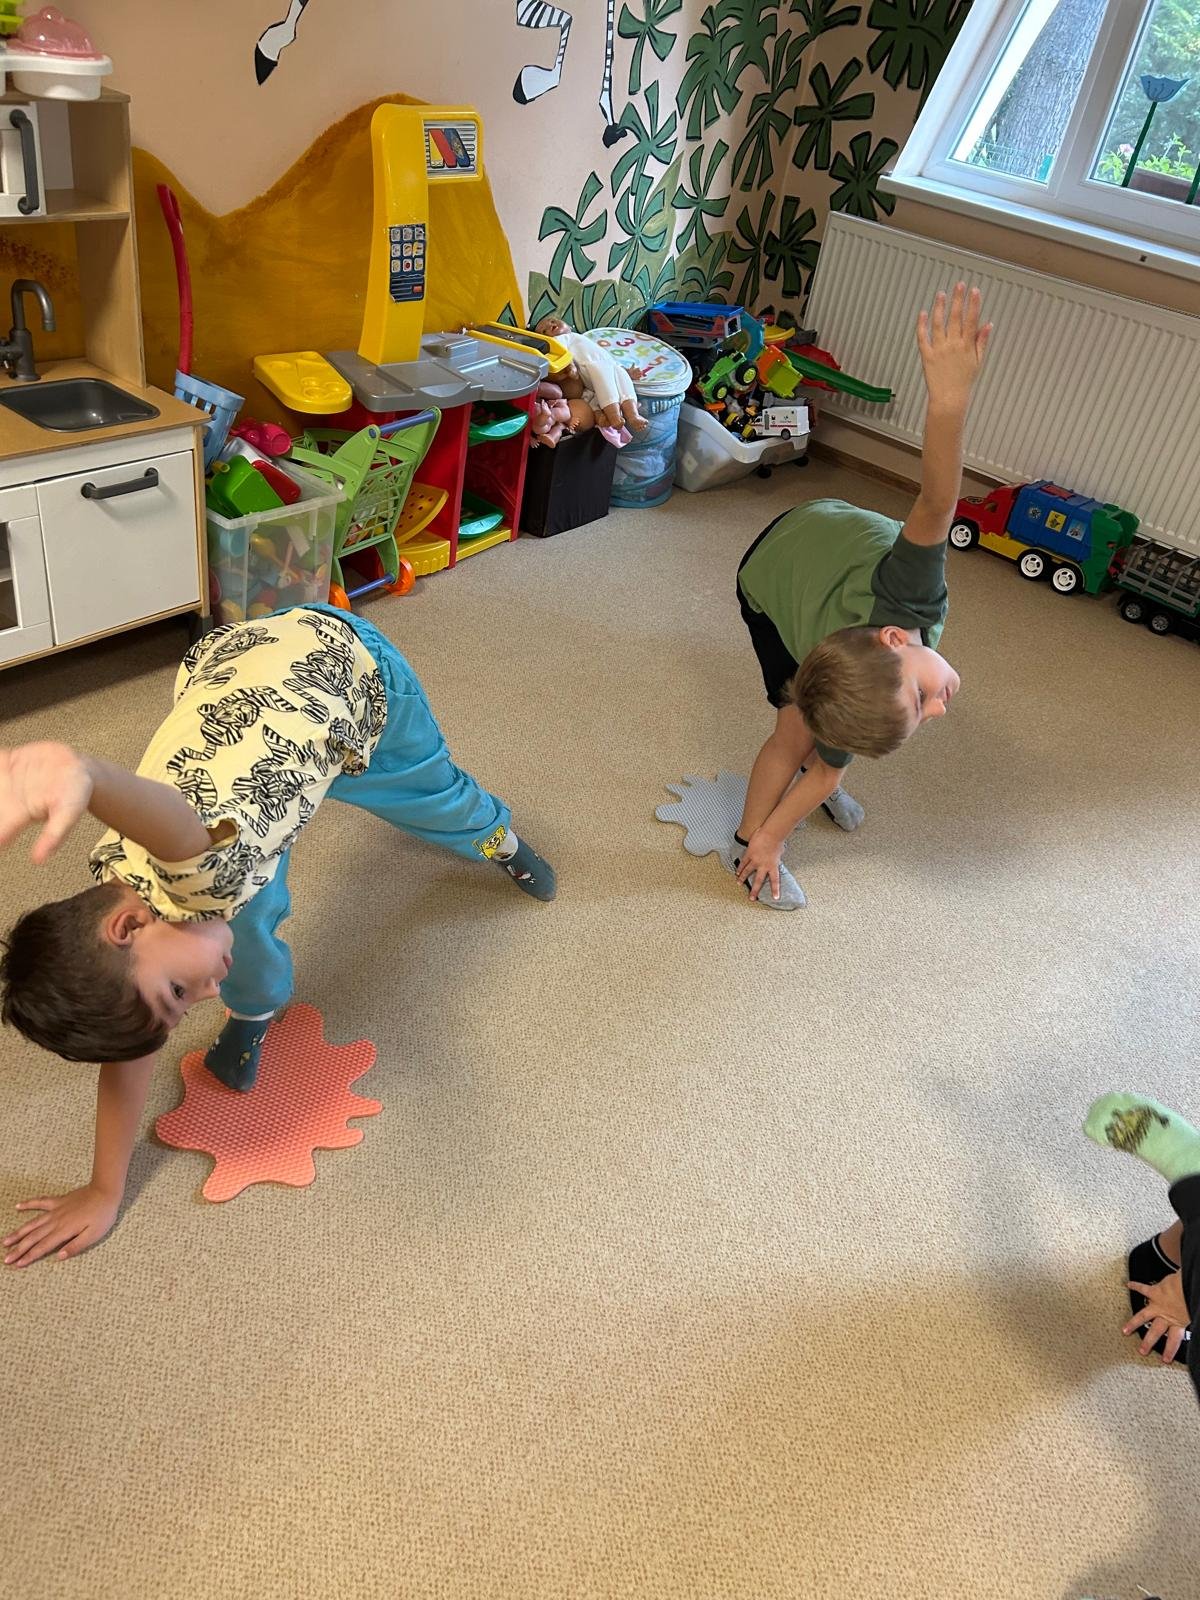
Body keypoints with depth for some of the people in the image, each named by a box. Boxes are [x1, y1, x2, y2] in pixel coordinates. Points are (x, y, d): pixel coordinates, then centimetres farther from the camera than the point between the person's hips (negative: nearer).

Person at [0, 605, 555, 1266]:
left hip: (340, 659, -3)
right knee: (246, 913, -5)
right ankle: (254, 1012, 28)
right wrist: (104, 1192, -4)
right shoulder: (110, 892, -20)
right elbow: (129, 1035, -8)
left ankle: (499, 839, 59)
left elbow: (178, 818, -68)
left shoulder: (196, 880, -42)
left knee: (433, 792, 24)